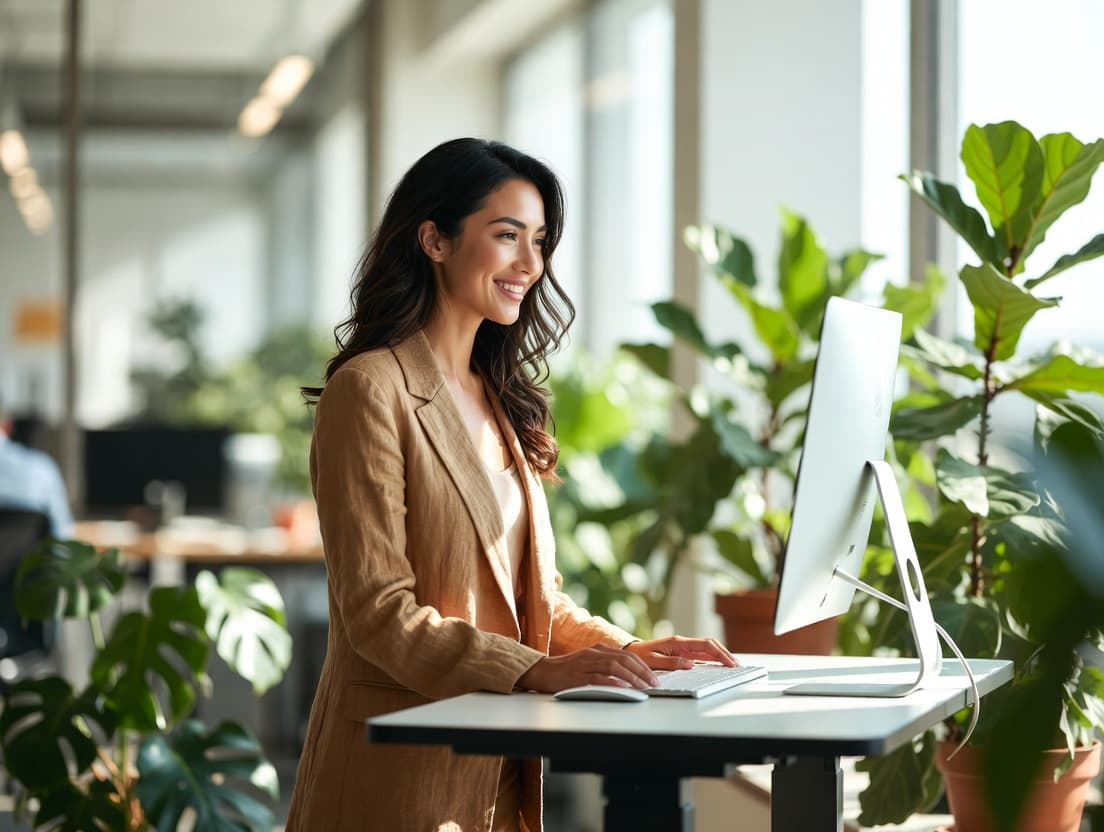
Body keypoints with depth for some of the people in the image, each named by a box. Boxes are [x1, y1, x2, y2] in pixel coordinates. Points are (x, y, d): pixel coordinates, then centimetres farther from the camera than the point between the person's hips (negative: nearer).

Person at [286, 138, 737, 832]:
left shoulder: (502, 402, 15)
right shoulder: (370, 390, -10)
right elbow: (379, 613, -17)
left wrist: (626, 649, -2)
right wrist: (536, 671, -25)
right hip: (403, 768, -7)